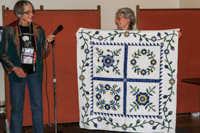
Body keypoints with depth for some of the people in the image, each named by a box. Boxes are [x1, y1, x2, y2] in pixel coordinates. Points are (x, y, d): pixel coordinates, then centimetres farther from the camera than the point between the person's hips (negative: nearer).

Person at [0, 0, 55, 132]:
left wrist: (47, 42, -11)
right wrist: (14, 68, -13)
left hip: (35, 73, 3)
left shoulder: (38, 30, 4)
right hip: (18, 74, -3)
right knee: (17, 108, 4)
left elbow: (43, 55, 7)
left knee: (37, 107, 7)